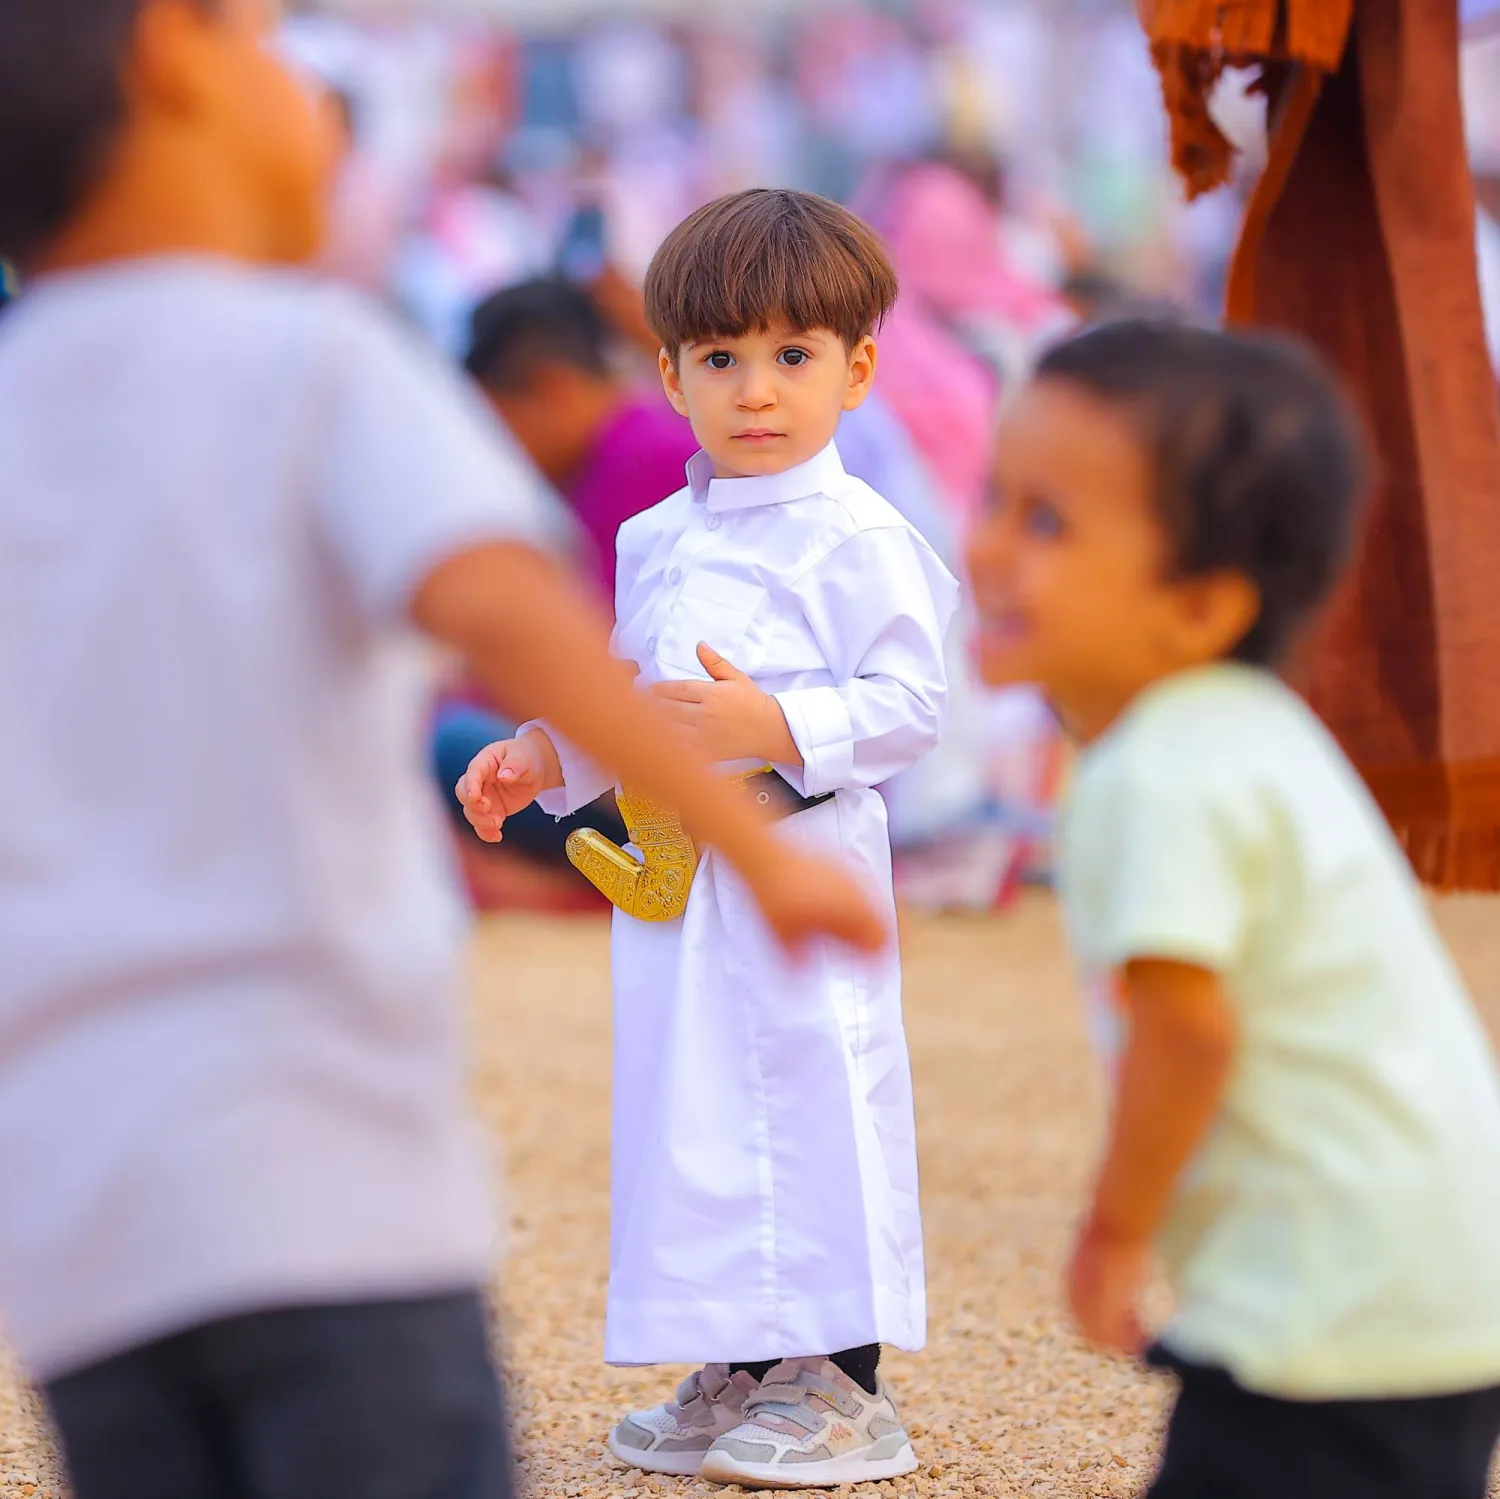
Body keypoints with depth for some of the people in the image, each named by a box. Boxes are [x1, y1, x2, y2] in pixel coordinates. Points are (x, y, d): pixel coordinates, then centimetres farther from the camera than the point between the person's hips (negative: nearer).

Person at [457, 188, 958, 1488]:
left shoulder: (860, 540, -10)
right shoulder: (654, 543, 13)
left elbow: (910, 698, -15)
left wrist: (776, 727, -25)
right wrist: (546, 755, 9)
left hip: (806, 861, -7)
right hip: (674, 870, 8)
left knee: (818, 1099, -5)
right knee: (696, 1105, 11)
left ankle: (844, 1382, 3)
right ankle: (740, 1372, 21)